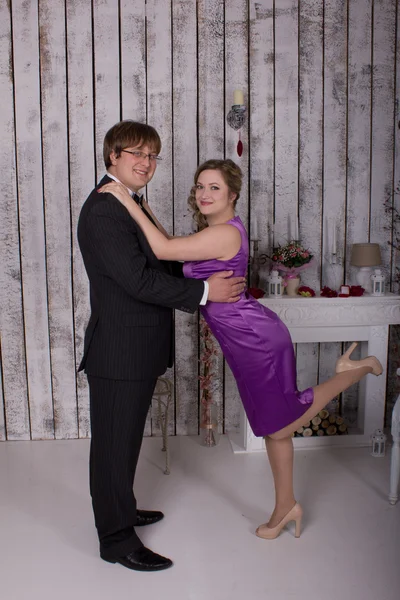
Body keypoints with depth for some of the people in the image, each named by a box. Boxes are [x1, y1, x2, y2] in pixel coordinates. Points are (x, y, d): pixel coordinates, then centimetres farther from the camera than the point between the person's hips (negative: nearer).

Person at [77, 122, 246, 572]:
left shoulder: (132, 205, 15)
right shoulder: (103, 210, -19)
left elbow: (158, 264, 19)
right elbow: (138, 279, -25)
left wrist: (210, 273, 12)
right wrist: (204, 291, -20)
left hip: (137, 349, 10)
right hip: (119, 351, -10)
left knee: (124, 438, 23)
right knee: (115, 443, 4)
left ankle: (120, 509, 41)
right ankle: (116, 539, 19)